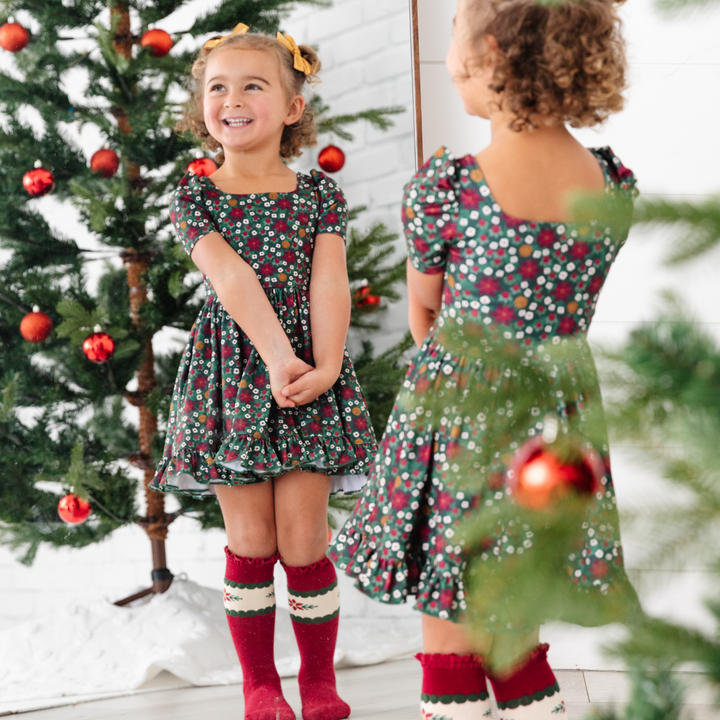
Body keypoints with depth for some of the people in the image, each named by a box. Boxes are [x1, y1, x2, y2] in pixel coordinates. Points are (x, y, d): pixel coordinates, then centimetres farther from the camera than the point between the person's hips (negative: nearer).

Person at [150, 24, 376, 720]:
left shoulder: (318, 193, 5)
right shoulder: (193, 196, 1)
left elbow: (328, 282, -5)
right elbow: (230, 278, -12)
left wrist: (324, 366, -20)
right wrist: (279, 357, -24)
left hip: (311, 373, 1)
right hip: (232, 372, 0)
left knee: (304, 540, 1)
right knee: (250, 542, 4)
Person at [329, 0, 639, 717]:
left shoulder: (444, 188, -16)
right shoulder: (615, 187, -5)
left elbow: (422, 317, 0)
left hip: (456, 427, -4)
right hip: (554, 431, 4)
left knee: (448, 641, 12)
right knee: (517, 641, 20)